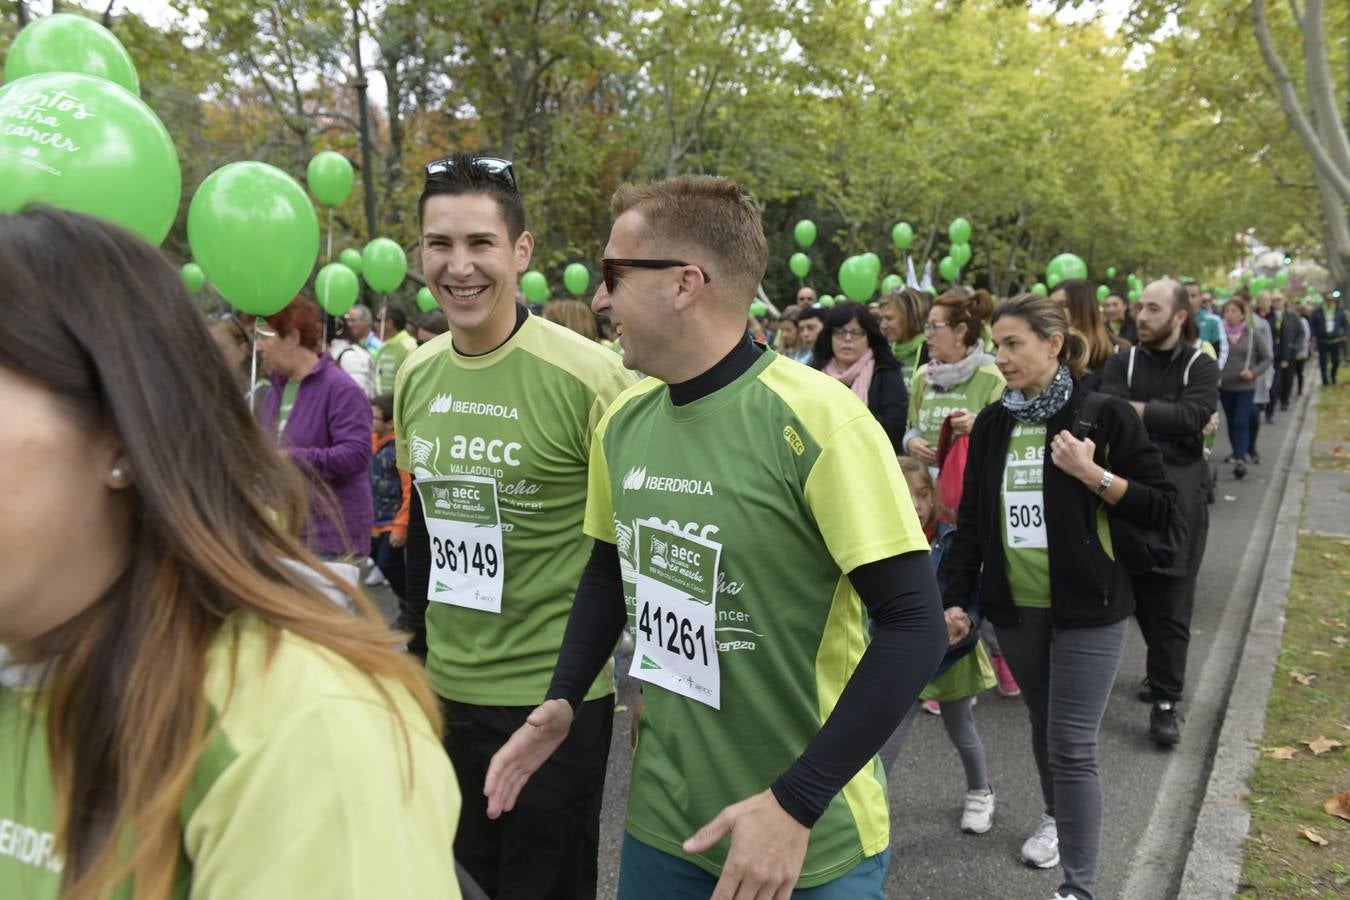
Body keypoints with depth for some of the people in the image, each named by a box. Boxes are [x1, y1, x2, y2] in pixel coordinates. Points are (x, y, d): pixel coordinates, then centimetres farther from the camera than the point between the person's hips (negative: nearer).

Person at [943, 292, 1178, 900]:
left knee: (1072, 745, -7)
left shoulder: (1104, 415, -8)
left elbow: (1163, 508, -7)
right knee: (1043, 727, 19)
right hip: (1014, 606, 4)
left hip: (1086, 606, -4)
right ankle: (1056, 817, 44)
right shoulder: (992, 425, 4)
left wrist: (1094, 475, -20)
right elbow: (971, 521, 8)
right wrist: (955, 597, 2)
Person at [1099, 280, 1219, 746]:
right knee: (1142, 595, 11)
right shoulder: (1122, 363, 6)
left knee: (1172, 601, -1)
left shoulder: (1201, 366, 1)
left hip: (1180, 494, -2)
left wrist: (1136, 411, -12)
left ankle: (1165, 700, 4)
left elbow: (1194, 415, -17)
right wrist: (1166, 420, -18)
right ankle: (1164, 668, 31)